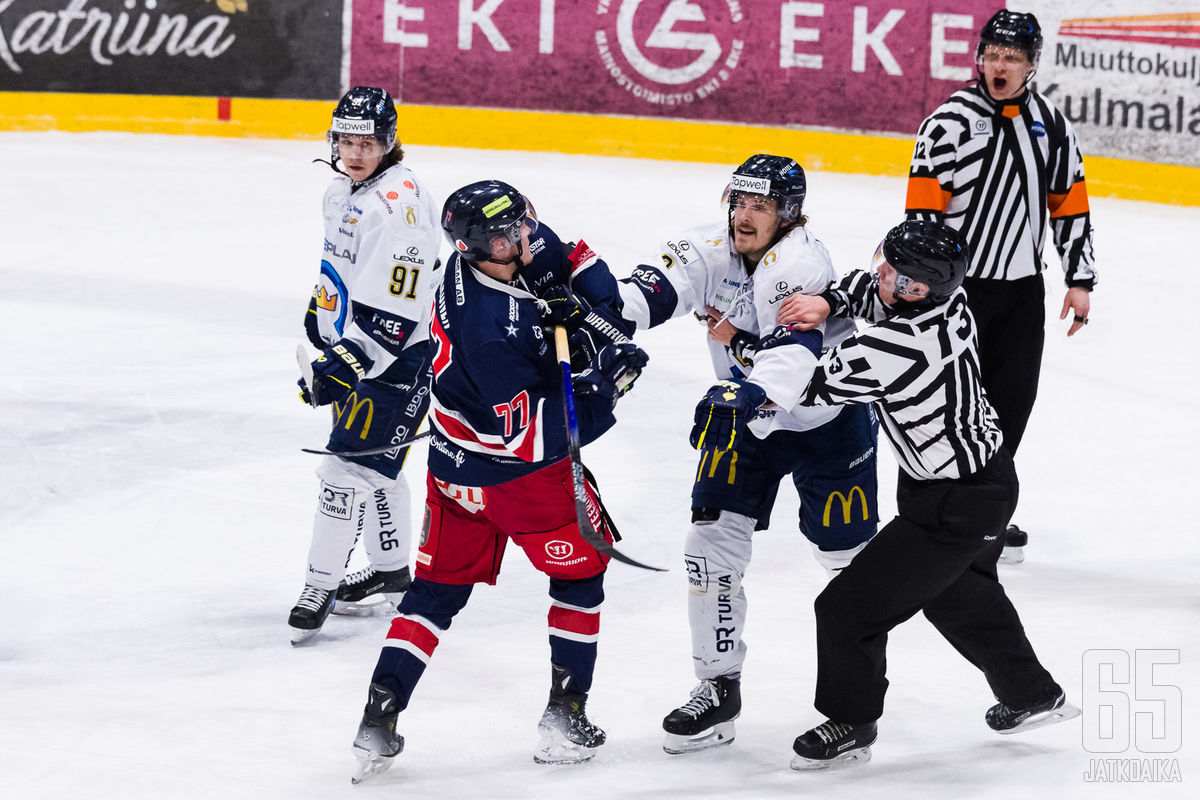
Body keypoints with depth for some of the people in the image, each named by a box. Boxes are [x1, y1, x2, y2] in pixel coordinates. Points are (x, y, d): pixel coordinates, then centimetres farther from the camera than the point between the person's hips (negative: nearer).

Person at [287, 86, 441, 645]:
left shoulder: (399, 205, -25)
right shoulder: (344, 190, 5)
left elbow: (392, 313, -28)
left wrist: (341, 367, -28)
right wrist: (321, 313, 28)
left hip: (397, 360, -10)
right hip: (355, 348, 10)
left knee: (348, 467, -11)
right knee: (374, 463, 21)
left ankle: (321, 587, -5)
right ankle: (391, 572, 36)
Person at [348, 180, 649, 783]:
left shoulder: (478, 261, -9)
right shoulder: (493, 331, -33)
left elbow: (567, 254, 6)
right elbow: (531, 431, -29)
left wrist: (597, 296, -10)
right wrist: (600, 384, -28)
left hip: (453, 469, 7)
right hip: (518, 471, -7)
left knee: (438, 588, 13)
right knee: (580, 569, 14)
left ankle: (379, 719, 7)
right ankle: (565, 720, 14)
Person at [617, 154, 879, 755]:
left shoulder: (801, 264, -29)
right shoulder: (714, 249, -9)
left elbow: (792, 351, -44)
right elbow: (662, 286, -26)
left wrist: (749, 400, -62)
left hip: (827, 422, -6)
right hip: (746, 414, 6)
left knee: (845, 551, 3)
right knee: (712, 542, -3)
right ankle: (718, 686, 7)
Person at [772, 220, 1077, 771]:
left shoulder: (890, 348, -33)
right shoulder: (951, 302, -9)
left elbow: (806, 384, -21)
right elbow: (869, 289, 10)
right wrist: (826, 302, -10)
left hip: (955, 507, -9)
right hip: (992, 473, 9)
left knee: (850, 606, 2)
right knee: (957, 594, 32)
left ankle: (850, 726, 20)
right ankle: (1034, 696, 48)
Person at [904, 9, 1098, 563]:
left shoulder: (1051, 126, 6)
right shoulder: (949, 122, -10)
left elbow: (1070, 205, 12)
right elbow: (922, 210, -12)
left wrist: (1080, 280, 9)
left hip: (1022, 289, 5)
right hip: (958, 285, -5)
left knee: (1011, 404, 6)